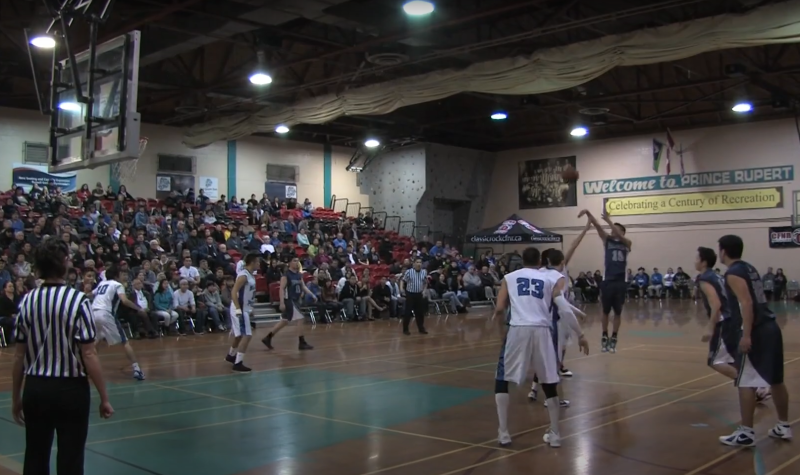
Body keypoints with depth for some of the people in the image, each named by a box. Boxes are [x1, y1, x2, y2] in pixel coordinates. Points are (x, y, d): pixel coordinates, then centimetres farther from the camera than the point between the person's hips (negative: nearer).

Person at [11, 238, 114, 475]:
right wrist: (104, 398, -8)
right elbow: (88, 354, -15)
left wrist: (16, 397, 13)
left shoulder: (27, 300, -2)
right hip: (70, 388, -4)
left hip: (35, 388, 4)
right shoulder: (77, 300, -14)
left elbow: (19, 355, 2)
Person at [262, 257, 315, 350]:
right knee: (301, 320, -10)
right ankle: (302, 343, -2)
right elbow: (282, 289, -16)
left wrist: (312, 295, 3)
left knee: (285, 321, 13)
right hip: (289, 301, -9)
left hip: (296, 300, 9)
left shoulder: (299, 275, 12)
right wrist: (282, 303, -22)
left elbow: (304, 287, 15)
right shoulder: (286, 275, -13)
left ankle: (268, 338, 23)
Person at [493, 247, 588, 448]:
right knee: (549, 383, 19)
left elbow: (499, 309, 8)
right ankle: (554, 434, 24)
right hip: (542, 330, 1)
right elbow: (564, 308, 2)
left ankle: (503, 433, 12)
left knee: (502, 379, 16)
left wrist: (499, 312, 31)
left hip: (518, 330, -1)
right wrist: (580, 335, 4)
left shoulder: (509, 277, 16)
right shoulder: (552, 278, 16)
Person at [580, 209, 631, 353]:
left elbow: (619, 236, -18)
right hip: (608, 281, 1)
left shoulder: (627, 243, 4)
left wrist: (609, 221, -24)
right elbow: (597, 225, -6)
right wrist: (588, 214, -19)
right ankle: (604, 337, 22)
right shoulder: (607, 240, 7)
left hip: (621, 282, -1)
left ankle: (614, 339, 16)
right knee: (606, 311, 9)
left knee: (618, 312, 7)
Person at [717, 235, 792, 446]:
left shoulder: (733, 273, -11)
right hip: (771, 326, 9)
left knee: (746, 382, -4)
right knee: (775, 380, 18)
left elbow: (747, 304, -21)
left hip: (756, 331, -9)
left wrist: (746, 336, -25)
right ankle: (784, 426, 28)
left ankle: (746, 433, -2)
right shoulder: (750, 268, 17)